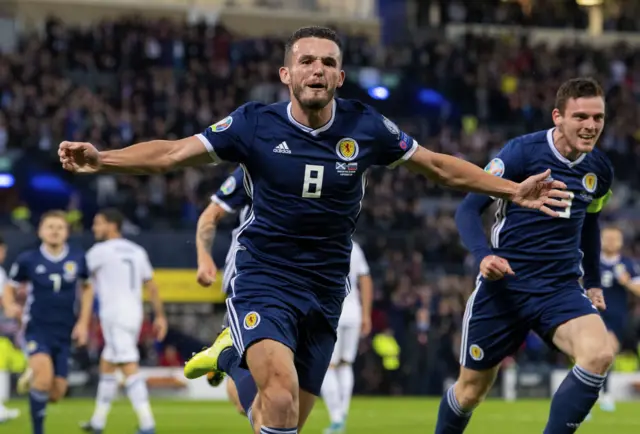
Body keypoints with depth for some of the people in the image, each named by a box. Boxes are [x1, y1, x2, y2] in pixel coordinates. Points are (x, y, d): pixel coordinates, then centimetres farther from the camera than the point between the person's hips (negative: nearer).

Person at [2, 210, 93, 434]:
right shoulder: (27, 260, -6)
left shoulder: (78, 258, -1)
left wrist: (83, 322, 7)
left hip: (64, 333, 3)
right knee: (45, 373, -30)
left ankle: (32, 376, 39)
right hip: (36, 329, -3)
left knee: (56, 393, 3)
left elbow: (87, 288, 15)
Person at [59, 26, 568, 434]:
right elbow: (172, 153, -9)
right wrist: (101, 159, -24)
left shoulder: (364, 127, -3)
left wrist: (514, 190, 2)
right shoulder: (255, 124, -9)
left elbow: (440, 165, 8)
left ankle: (233, 353, 37)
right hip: (263, 282, -4)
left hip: (324, 290, 4)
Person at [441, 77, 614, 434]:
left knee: (600, 354, -27)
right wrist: (483, 255, -28)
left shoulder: (600, 169, 4)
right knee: (471, 390, 7)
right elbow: (468, 208, -11)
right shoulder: (523, 151, -12)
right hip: (505, 286, -3)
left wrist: (594, 281, 24)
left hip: (561, 288, 3)